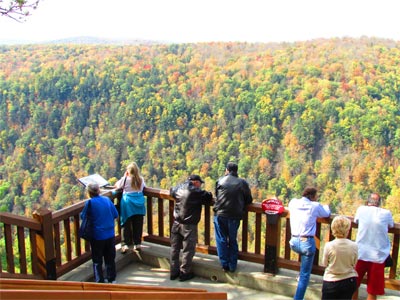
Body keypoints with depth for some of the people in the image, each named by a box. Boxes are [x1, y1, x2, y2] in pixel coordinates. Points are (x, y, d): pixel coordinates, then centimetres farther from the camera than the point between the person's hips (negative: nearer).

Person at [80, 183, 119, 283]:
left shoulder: (90, 203, -13)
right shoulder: (107, 200, -2)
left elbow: (83, 216, -2)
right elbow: (116, 214, 4)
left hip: (97, 236, -4)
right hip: (110, 234, 4)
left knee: (97, 260, 10)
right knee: (110, 258, 18)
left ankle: (100, 281, 14)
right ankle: (111, 278, 28)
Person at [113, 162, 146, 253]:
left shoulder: (125, 179, -7)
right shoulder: (141, 179, 4)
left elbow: (116, 185, 6)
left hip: (128, 204, -3)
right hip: (139, 204, 3)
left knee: (126, 224, 2)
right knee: (138, 225, 9)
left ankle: (125, 245, -3)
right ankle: (138, 244, 14)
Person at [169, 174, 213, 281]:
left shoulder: (178, 188, 4)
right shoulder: (196, 192, -15)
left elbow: (171, 191, 24)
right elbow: (209, 198, -10)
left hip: (176, 223, 6)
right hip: (189, 225, -6)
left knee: (175, 248, 15)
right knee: (188, 250, 7)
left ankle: (174, 272, 24)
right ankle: (184, 273, 14)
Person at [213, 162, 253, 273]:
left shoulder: (220, 180, 1)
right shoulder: (242, 182, 0)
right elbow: (249, 200, 7)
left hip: (220, 214, -1)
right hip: (235, 216, 1)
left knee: (221, 240, 10)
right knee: (233, 240, 14)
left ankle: (225, 264, 11)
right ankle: (232, 265, 17)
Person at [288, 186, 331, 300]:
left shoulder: (293, 203, 4)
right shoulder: (315, 206, -4)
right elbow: (327, 214, 13)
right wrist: (325, 206, 34)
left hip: (294, 241, 5)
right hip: (307, 242, -4)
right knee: (305, 275, 5)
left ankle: (301, 274, 42)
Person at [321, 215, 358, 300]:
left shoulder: (329, 246, -18)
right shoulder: (354, 246, -13)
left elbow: (324, 263, -4)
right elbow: (354, 264, -1)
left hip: (331, 281, -2)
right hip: (349, 281, 2)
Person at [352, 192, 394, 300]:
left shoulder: (361, 209, 0)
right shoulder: (386, 213, -2)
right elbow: (391, 225, 19)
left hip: (360, 254, 1)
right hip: (378, 257, -1)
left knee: (354, 287, 17)